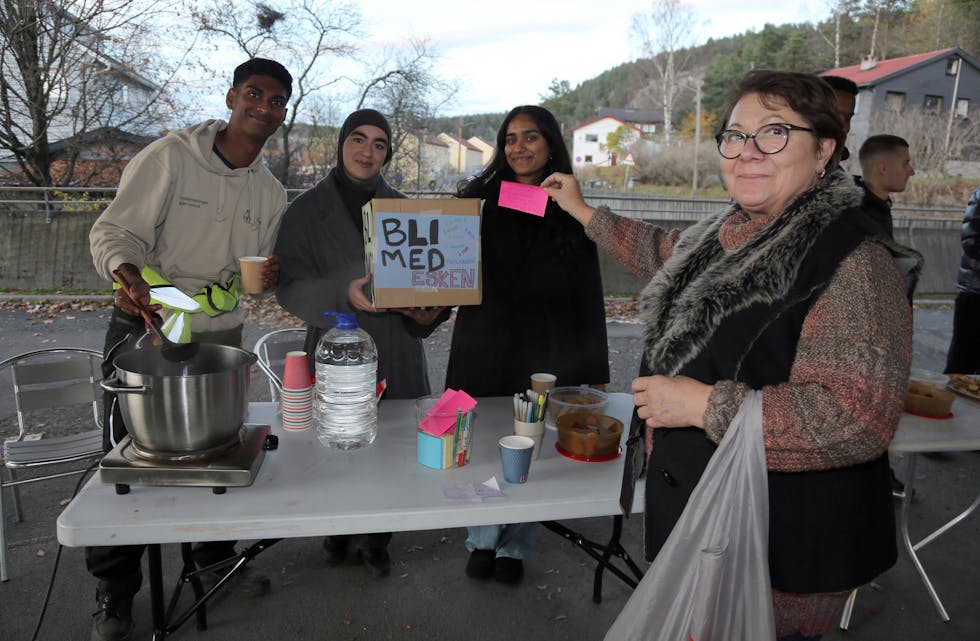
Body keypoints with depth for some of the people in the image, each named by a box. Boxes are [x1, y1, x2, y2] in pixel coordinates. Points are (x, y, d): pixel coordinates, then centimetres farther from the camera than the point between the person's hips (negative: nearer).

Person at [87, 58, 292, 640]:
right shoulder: (170, 156, -10)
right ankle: (115, 594, 21)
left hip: (220, 335, 5)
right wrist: (130, 275, -32)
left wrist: (266, 275, -8)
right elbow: (114, 231, -12)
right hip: (144, 330, -4)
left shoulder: (271, 193, 6)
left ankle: (217, 558, 36)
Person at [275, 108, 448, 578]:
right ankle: (337, 533, 34)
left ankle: (375, 540, 28)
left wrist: (432, 310, -8)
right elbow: (290, 286, -7)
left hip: (395, 352, 2)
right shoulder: (308, 210, 1)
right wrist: (344, 293, -24)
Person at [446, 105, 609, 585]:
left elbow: (588, 297, 3)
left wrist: (594, 370, 0)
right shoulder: (478, 201, 5)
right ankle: (482, 541, 28)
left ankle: (513, 547, 27)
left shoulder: (570, 214, 4)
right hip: (483, 351, 1)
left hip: (546, 351, 0)